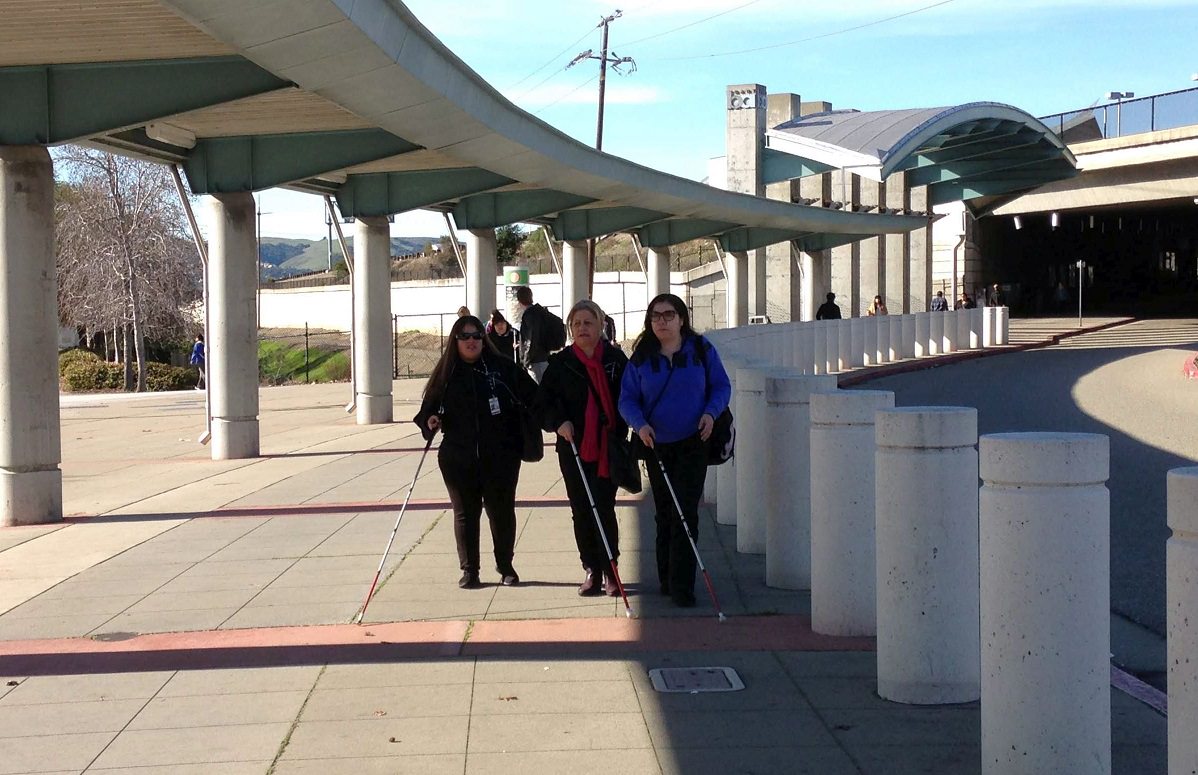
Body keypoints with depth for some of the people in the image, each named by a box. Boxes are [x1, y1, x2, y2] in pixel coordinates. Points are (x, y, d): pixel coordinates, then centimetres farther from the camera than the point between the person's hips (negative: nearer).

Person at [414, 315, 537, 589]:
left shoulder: (502, 367, 0)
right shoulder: (446, 373, 5)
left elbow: (533, 396, 0)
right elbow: (428, 408, 9)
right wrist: (429, 421, -12)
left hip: (500, 456, -1)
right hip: (458, 459, 1)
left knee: (502, 510, 6)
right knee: (465, 513, 7)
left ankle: (505, 566, 24)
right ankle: (469, 570, 18)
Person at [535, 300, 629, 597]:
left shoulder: (616, 359, 1)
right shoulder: (560, 363, 3)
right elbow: (543, 404, 5)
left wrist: (623, 433, -6)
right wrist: (559, 422, -13)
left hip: (608, 447, -2)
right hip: (574, 449, 2)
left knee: (604, 509, -6)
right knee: (581, 511, 7)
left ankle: (609, 571, 6)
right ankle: (591, 571, 18)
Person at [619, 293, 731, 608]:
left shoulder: (701, 349, -2)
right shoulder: (641, 357, 1)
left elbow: (722, 386, 4)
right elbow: (627, 398, 0)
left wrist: (711, 412, -14)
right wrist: (640, 424, -18)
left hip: (692, 444, -2)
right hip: (656, 445, 2)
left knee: (685, 514, -10)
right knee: (664, 514, 13)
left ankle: (681, 586, -8)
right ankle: (667, 579, 25)